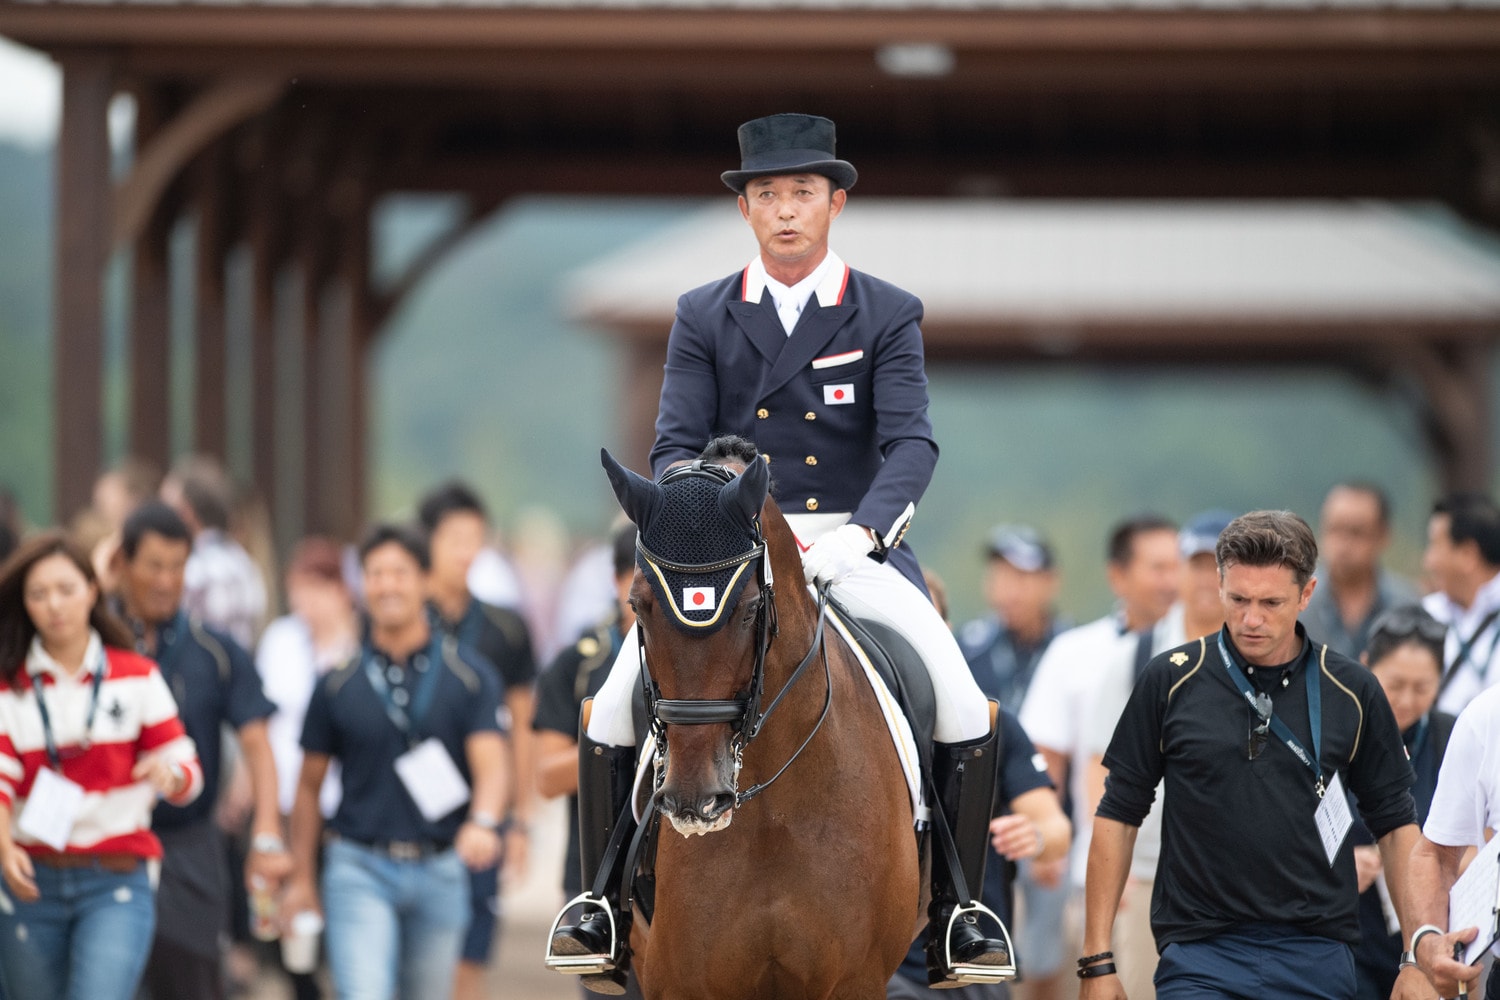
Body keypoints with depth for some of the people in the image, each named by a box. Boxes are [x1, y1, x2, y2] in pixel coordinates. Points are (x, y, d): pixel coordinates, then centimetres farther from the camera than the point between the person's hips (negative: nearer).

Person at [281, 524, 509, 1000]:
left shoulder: (470, 676, 1)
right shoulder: (339, 684, 2)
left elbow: (490, 763, -10)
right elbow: (309, 785, 11)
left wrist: (482, 822, -32)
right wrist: (302, 878, 10)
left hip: (440, 871, 1)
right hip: (360, 869, -1)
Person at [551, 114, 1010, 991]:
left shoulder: (889, 316, 3)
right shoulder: (703, 318, 7)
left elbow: (911, 442, -8)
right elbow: (677, 446, 1)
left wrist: (860, 532, -27)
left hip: (853, 548, -1)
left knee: (967, 717, -19)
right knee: (616, 705, -15)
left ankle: (956, 914, -5)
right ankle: (605, 901, 1)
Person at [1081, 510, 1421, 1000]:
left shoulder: (1353, 691, 4)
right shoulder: (1170, 680, 1)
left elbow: (1395, 824, 11)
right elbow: (1118, 815, 6)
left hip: (1317, 959, 1)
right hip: (1199, 956, -1)